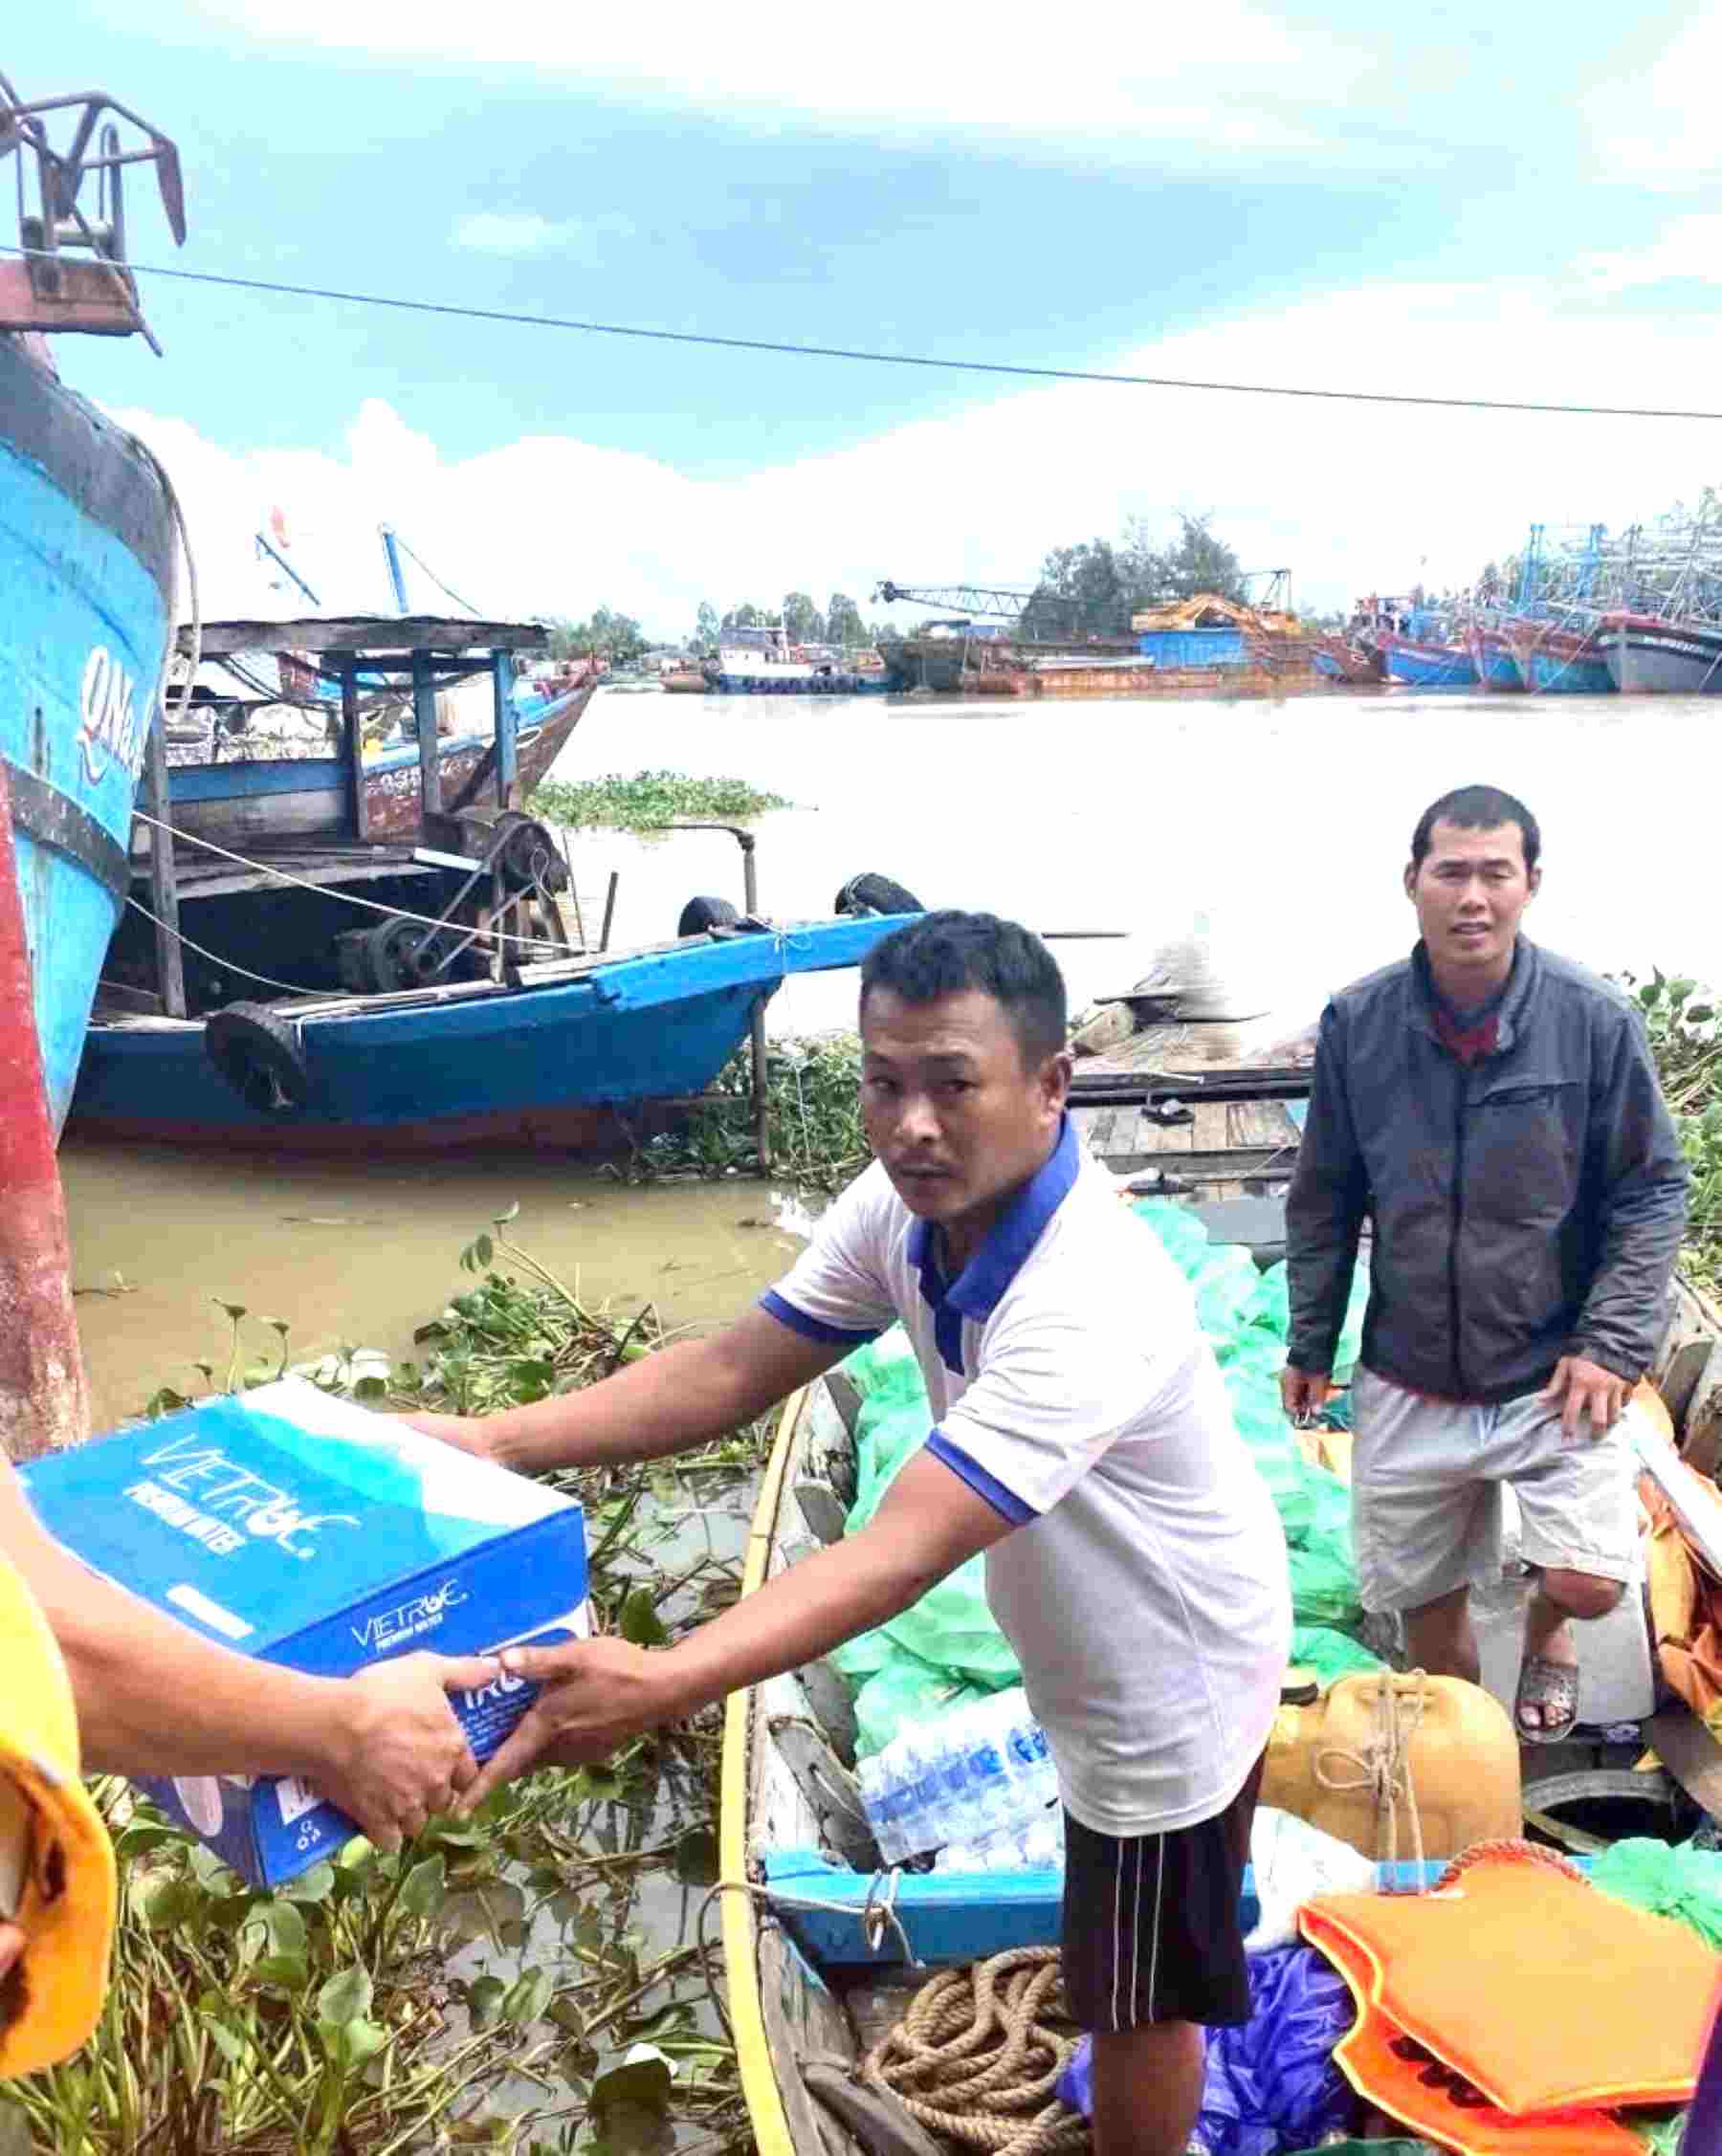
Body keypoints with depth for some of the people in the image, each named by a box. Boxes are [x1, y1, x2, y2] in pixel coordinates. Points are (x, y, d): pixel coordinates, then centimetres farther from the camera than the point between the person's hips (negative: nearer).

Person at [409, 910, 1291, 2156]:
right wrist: (494, 1441, -25)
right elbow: (731, 1373, -15)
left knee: (1138, 1999, 15)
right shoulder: (904, 1210, -15)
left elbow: (904, 1551, -48)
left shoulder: (1092, 1303, -41)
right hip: (1131, 1645, 9)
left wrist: (660, 1686, -59)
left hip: (1170, 1676, -8)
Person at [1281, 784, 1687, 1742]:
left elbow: (1652, 1194, -5)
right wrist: (1310, 1344, 7)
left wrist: (1612, 1344, -13)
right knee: (1423, 1593, 15)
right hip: (1408, 1381, 2)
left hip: (1554, 1375, -2)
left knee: (1588, 1581, -14)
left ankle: (1546, 1633, 25)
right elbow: (1325, 1198, 2)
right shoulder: (1355, 1022, -8)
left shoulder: (1596, 1021, -14)